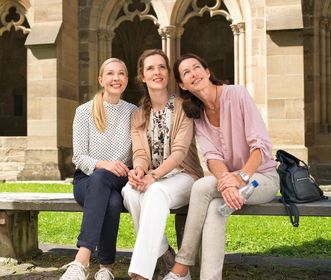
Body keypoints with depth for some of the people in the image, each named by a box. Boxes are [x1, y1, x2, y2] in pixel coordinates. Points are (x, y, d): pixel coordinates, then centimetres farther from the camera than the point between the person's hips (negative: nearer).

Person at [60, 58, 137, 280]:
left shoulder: (133, 112, 8)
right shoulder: (85, 111, 2)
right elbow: (79, 157, -2)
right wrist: (103, 164, -23)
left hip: (121, 179, 1)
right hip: (87, 180, -1)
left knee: (100, 177, -37)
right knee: (111, 202, -37)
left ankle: (82, 260, -37)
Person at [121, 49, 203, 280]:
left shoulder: (182, 107, -2)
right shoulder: (138, 115, 12)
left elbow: (179, 151, -13)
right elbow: (140, 153, 1)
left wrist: (154, 177, -28)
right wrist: (138, 170, -25)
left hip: (183, 175, -4)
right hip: (152, 179, 4)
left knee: (156, 192, -37)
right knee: (130, 191, -31)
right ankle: (163, 254, -17)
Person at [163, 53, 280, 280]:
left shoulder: (237, 94, -10)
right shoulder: (197, 115, 5)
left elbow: (262, 144, -17)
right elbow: (212, 156, -9)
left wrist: (242, 177, -33)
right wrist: (226, 180, -32)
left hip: (262, 177, -4)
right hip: (229, 178, 4)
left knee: (203, 186, -29)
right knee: (216, 208, -32)